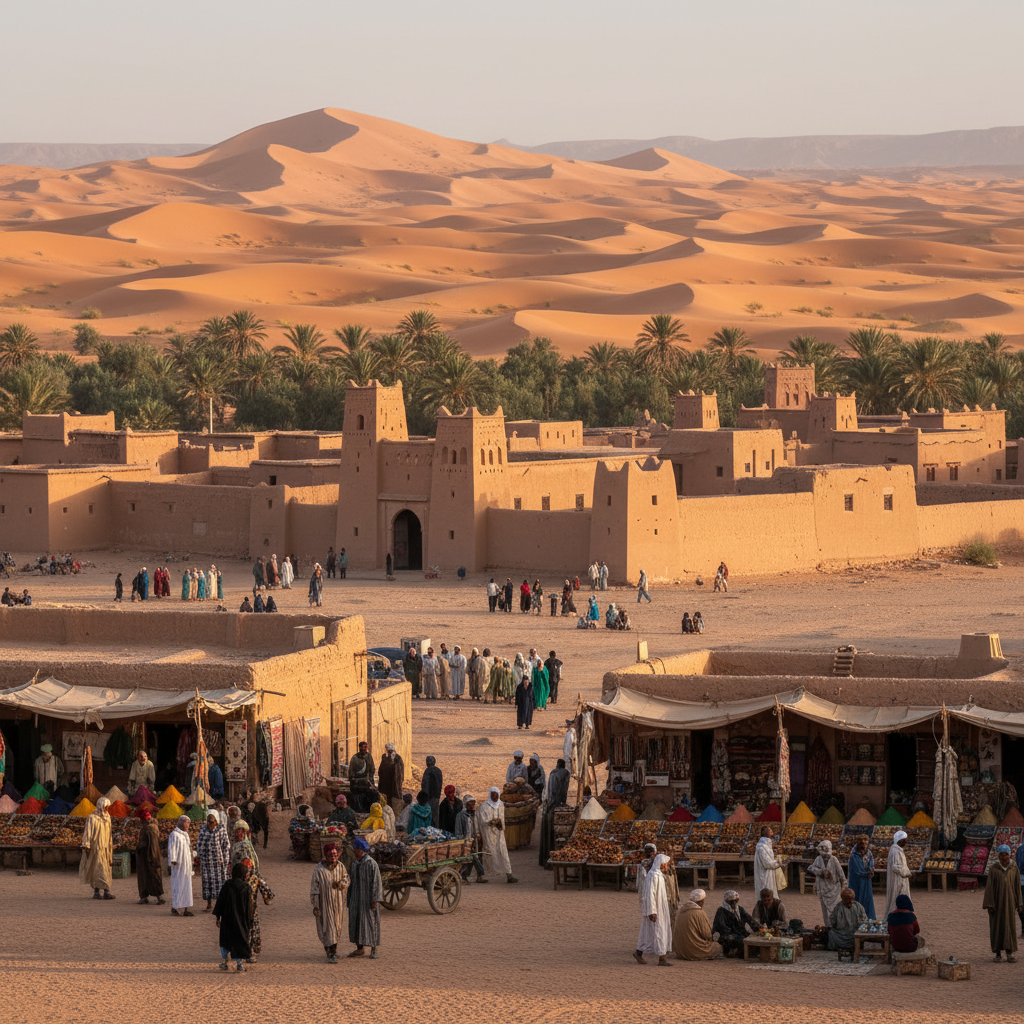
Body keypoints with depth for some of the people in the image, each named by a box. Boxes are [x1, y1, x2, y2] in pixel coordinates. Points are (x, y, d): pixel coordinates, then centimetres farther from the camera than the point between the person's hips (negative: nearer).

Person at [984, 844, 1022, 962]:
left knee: (1009, 927, -2)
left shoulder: (1014, 869, 0)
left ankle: (1009, 953, -1)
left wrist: (1018, 904, 4)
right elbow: (989, 887, -6)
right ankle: (998, 953, 10)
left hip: (1009, 902, 1)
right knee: (997, 927, 2)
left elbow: (1017, 886, 4)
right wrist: (989, 905, -12)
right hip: (997, 902, -1)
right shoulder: (993, 869, -5)